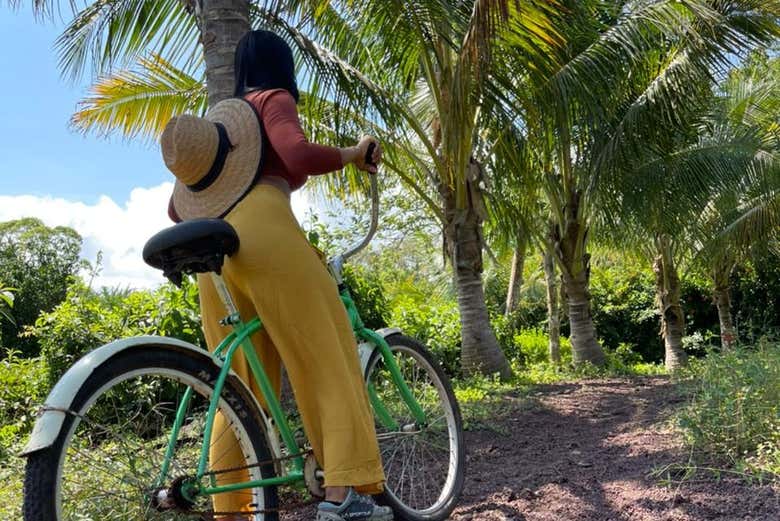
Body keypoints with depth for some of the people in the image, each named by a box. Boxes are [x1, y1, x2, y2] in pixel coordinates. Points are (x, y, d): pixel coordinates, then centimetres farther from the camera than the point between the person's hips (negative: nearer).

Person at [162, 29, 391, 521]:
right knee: (327, 360, -6)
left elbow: (177, 209, 26)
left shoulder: (216, 119, 31)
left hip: (214, 249, 7)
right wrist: (355, 154, 3)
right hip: (263, 230, -7)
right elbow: (299, 155, -13)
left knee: (241, 383, 6)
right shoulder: (275, 100, 10)